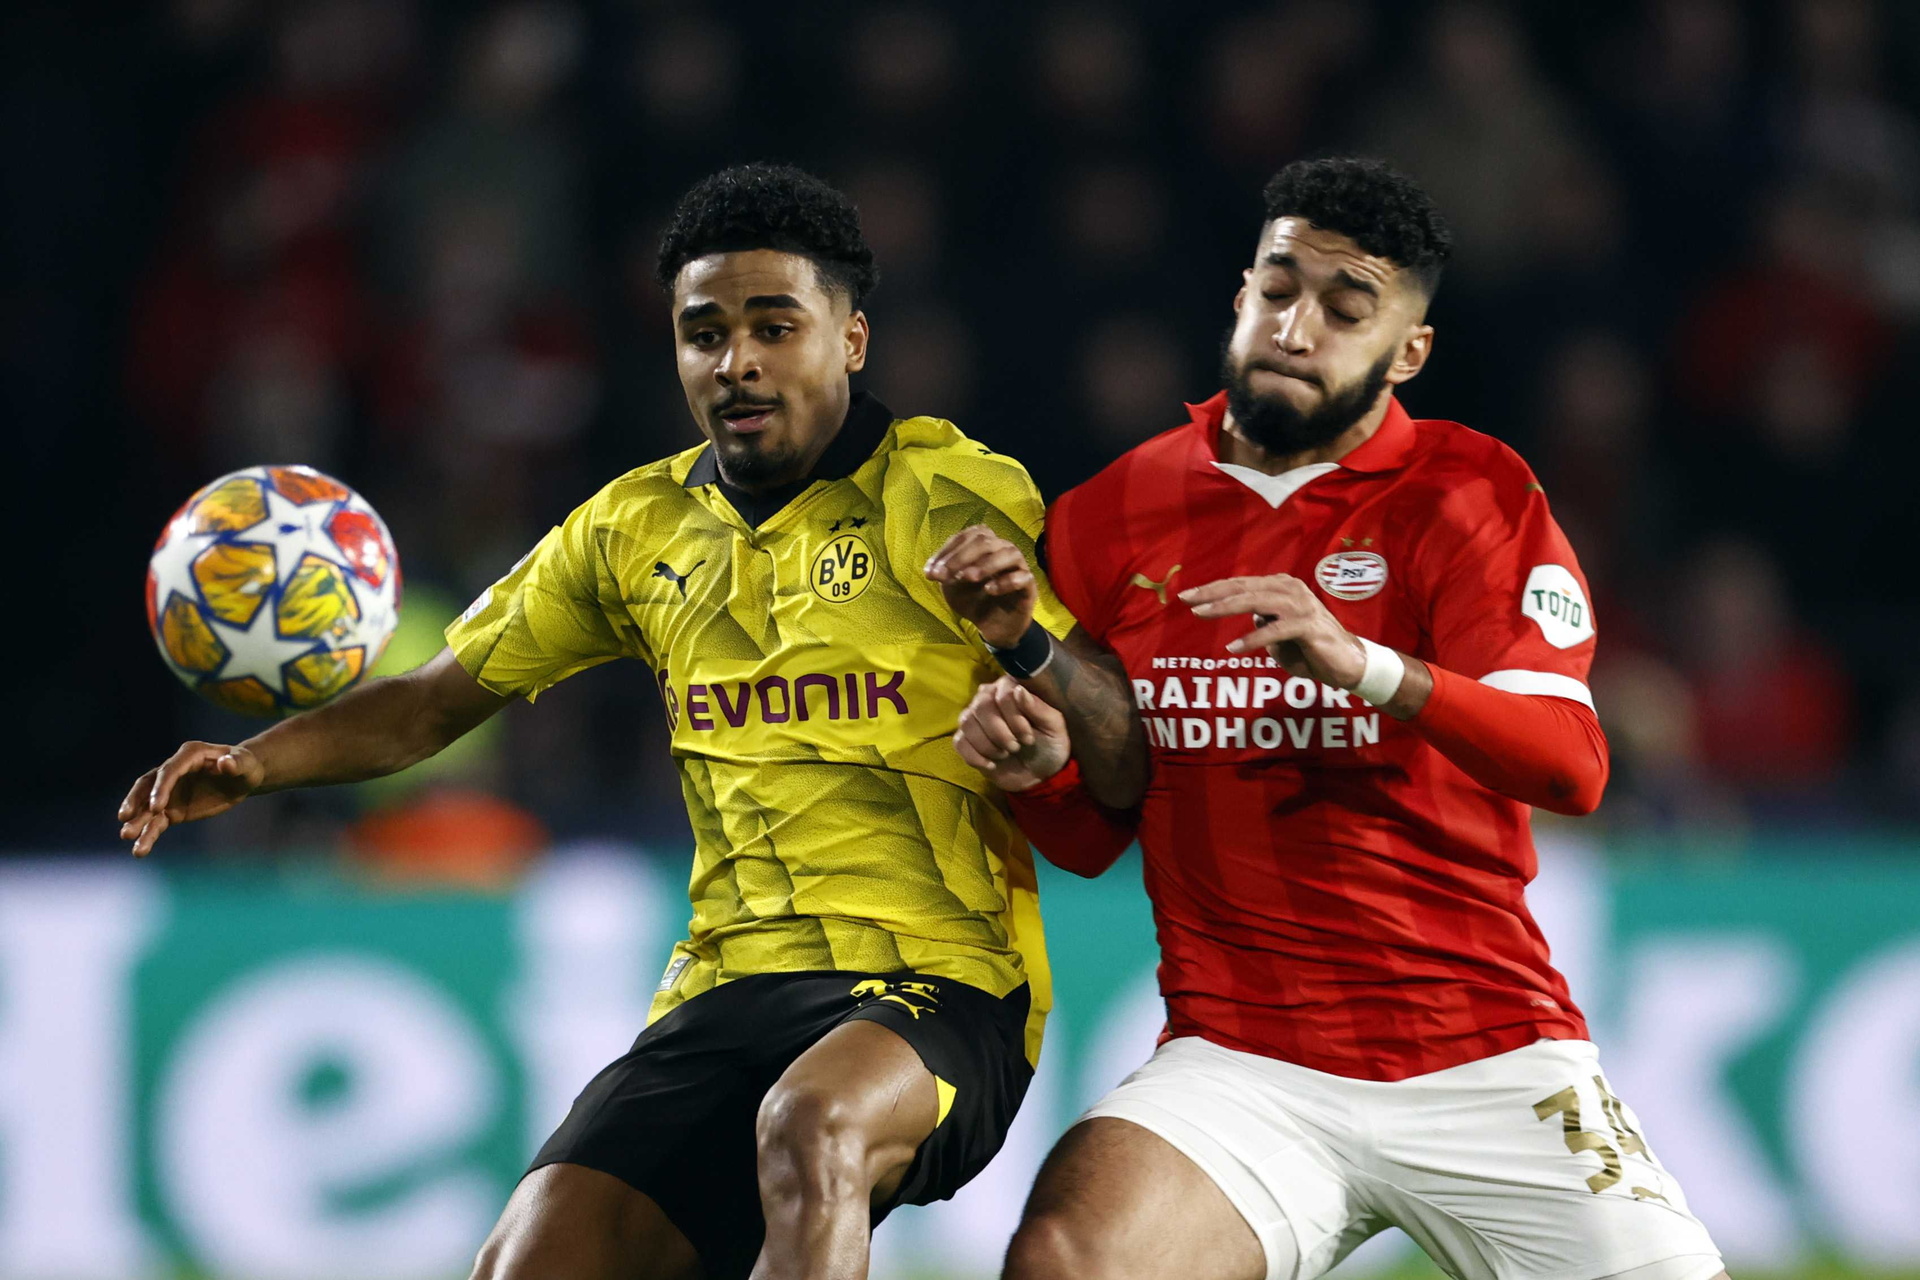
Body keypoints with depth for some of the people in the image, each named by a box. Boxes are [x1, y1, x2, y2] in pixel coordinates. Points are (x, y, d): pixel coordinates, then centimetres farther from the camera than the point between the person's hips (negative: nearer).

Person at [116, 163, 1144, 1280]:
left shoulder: (959, 496, 0)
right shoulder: (637, 530, 14)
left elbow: (1128, 776, -3)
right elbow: (437, 699, 22)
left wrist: (1028, 642, -22)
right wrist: (258, 762, 4)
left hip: (943, 988, -5)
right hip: (729, 986, 5)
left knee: (810, 1124, -38)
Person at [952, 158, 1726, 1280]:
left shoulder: (1469, 493, 0)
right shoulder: (1113, 516, 9)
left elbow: (1571, 765, -15)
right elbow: (1093, 837, 18)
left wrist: (1367, 667, -31)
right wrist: (1040, 771, -6)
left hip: (1489, 1059, 0)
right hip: (1241, 1054, 0)